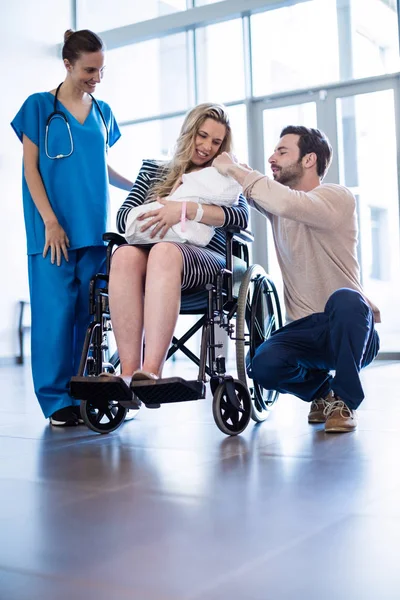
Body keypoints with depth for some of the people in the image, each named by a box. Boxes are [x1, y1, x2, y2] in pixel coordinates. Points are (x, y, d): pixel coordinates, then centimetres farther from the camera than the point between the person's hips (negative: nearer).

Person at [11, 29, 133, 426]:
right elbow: (30, 168, -1)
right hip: (54, 227, -4)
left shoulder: (102, 112, 15)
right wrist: (50, 222, -10)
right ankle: (57, 400, 1)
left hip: (94, 227, 4)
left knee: (90, 310, 2)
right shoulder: (40, 106, 2)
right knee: (56, 309, -7)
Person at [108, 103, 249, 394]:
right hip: (151, 251, 2)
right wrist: (149, 218, -8)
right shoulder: (153, 169, 27)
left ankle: (152, 370, -52)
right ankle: (129, 372, -45)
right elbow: (123, 217, 16)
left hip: (205, 260, -2)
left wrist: (188, 210, -18)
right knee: (125, 255, -35)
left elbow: (242, 217, -2)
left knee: (164, 252, -38)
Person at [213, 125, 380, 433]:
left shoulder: (338, 197, -10)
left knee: (344, 299, -39)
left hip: (350, 329, -5)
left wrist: (236, 169, -19)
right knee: (263, 367, -25)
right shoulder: (276, 200, 11)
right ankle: (322, 390, 9)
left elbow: (289, 203, -30)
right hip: (305, 330, 5)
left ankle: (344, 401, -15)